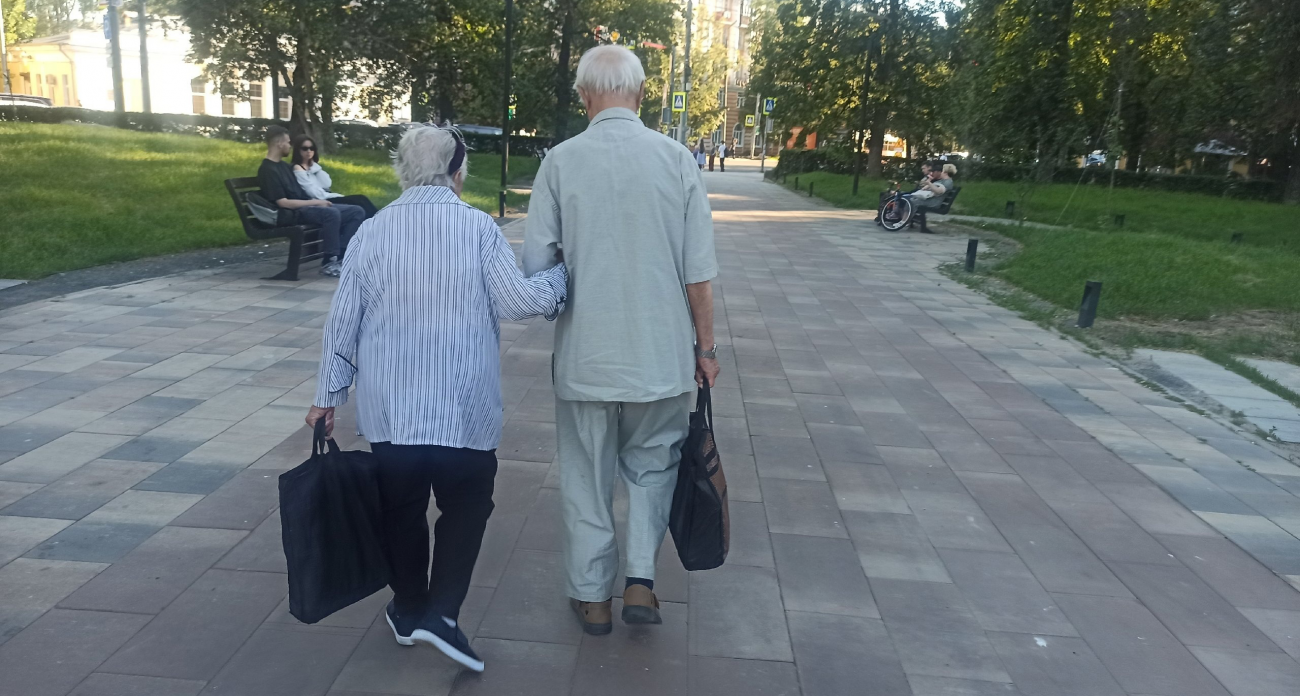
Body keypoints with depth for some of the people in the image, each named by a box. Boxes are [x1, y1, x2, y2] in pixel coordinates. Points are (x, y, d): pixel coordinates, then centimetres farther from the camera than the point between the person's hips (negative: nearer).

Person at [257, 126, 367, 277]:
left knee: (357, 212, -2)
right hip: (291, 214, -10)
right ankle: (328, 263, -28)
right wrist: (315, 202, -14)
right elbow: (283, 203, -17)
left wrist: (316, 201, 7)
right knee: (331, 213, -37)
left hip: (305, 207, 10)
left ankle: (340, 256, -9)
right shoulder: (267, 170, -10)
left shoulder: (284, 165, 21)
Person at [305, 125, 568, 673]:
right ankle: (440, 612, 4)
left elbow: (343, 319, 2)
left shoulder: (372, 230, 0)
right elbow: (519, 301, -9)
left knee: (401, 508, 17)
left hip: (389, 406, 3)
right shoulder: (478, 226, -8)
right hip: (463, 407, -3)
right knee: (466, 506, 13)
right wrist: (562, 274, 10)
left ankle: (408, 612, 30)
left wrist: (330, 393, 10)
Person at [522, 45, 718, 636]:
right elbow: (698, 273, -5)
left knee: (587, 476, 15)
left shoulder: (561, 161, -7)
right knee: (652, 464, 22)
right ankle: (641, 581, 16)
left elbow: (535, 266, -5)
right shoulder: (676, 159, -5)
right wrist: (705, 347, 6)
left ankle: (592, 597, 27)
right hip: (661, 354, 1)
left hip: (584, 355, 0)